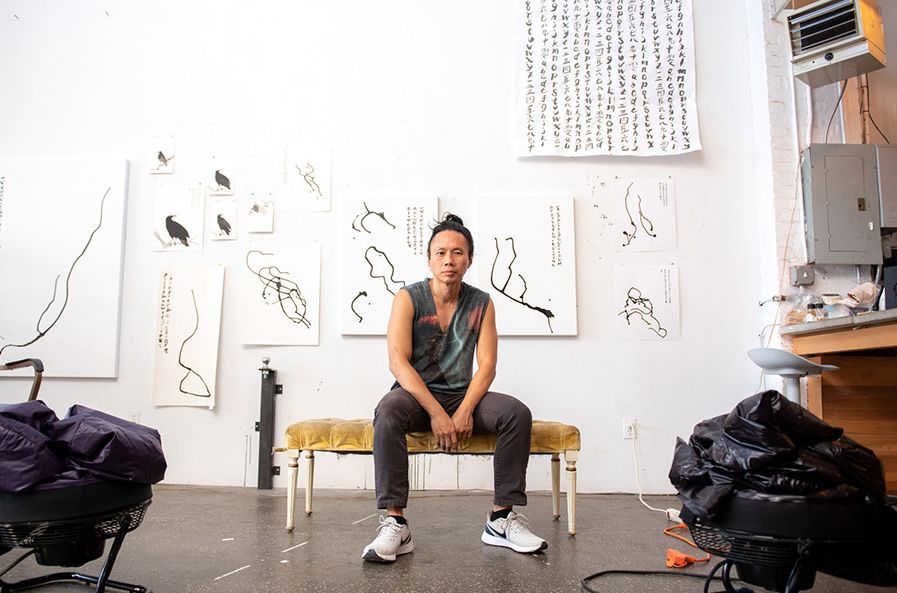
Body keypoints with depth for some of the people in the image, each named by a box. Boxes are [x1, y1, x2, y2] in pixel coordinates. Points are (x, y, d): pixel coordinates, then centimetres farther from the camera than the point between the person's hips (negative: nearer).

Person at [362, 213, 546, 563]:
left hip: (463, 395, 3)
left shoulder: (481, 304, 4)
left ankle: (502, 518, -17)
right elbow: (398, 362, -15)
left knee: (517, 413, -23)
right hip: (415, 393, -2)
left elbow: (487, 365, -3)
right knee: (388, 411, -36)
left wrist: (465, 410, -21)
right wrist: (436, 413, -25)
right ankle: (395, 524, -34)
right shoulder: (408, 298, -5)